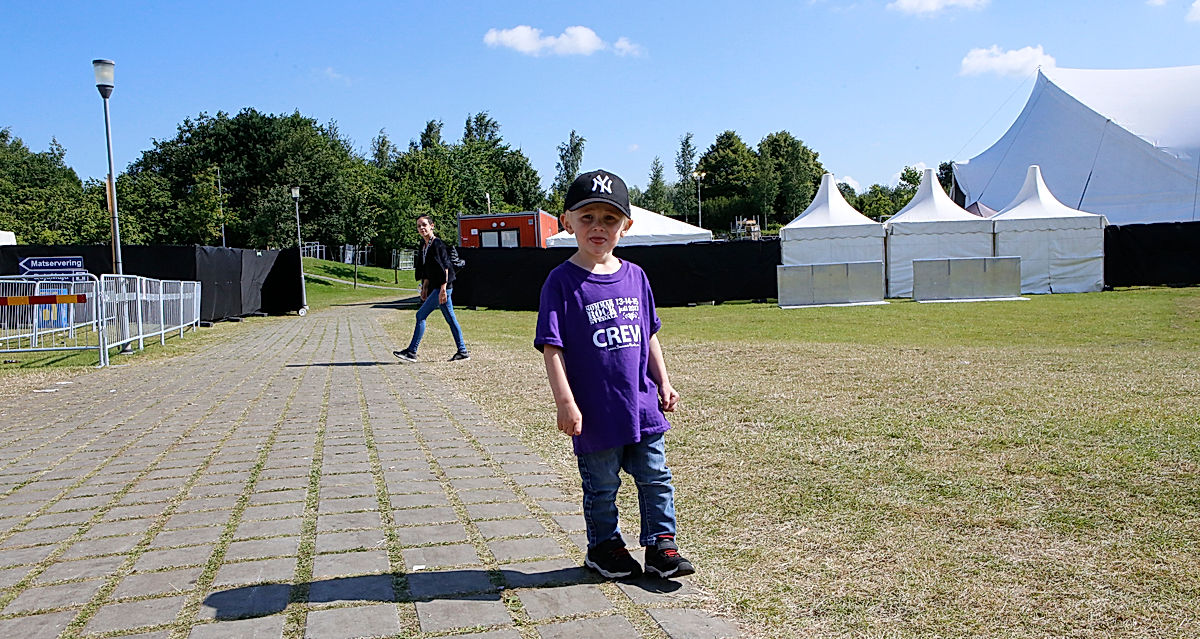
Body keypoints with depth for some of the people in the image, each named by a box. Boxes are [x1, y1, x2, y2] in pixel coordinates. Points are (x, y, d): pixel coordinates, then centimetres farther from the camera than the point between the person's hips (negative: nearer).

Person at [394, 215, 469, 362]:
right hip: (435, 287, 10)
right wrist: (425, 288, 19)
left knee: (421, 315, -9)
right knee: (450, 319, 10)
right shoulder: (425, 246, 15)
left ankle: (412, 352, -5)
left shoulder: (438, 244, -12)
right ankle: (463, 352, 14)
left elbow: (445, 268, -17)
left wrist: (443, 289, -21)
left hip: (442, 287, -10)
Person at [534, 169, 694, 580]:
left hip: (642, 405, 5)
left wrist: (663, 382, 13)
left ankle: (661, 545, 28)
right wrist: (565, 402, -17)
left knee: (657, 480, 13)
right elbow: (552, 347, -12)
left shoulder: (635, 276, 5)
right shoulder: (562, 282, -10)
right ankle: (604, 547, 32)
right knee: (601, 488, 12)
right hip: (595, 412, -4)